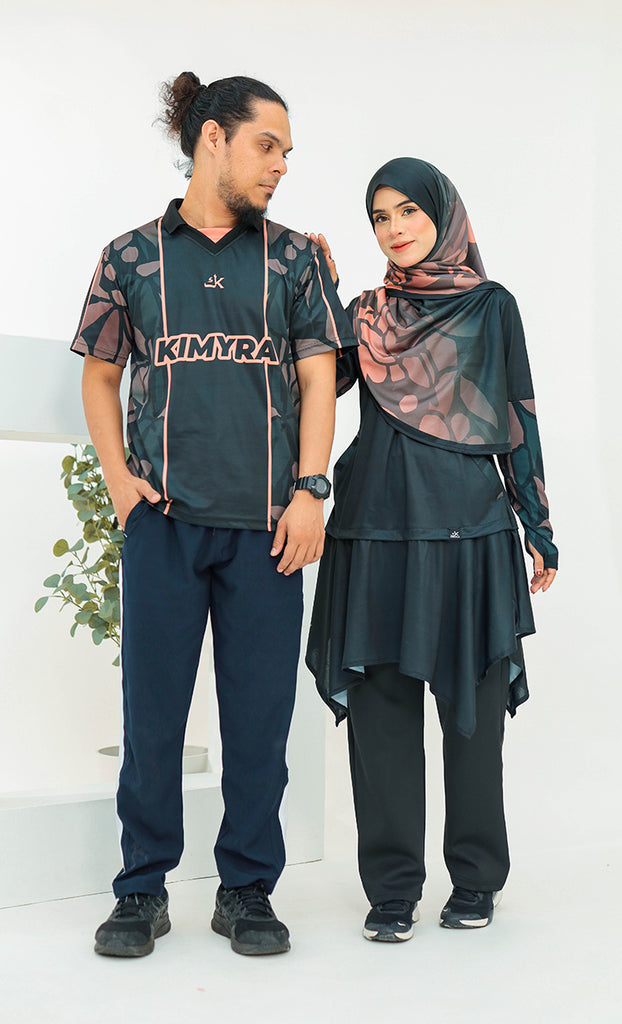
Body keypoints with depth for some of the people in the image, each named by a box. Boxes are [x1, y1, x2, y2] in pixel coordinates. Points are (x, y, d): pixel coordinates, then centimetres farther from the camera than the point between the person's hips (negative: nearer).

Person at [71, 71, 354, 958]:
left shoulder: (293, 258, 12)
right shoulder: (132, 256, 10)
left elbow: (318, 377, 7)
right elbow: (99, 376, 15)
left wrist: (309, 491, -4)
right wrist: (118, 475, 1)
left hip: (265, 518, 1)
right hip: (163, 517, 0)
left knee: (260, 710, 3)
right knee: (152, 706, 3)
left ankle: (248, 891, 16)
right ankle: (142, 891, 16)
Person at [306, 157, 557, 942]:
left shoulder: (490, 305, 8)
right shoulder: (365, 313, 15)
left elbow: (518, 420, 6)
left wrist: (538, 528, 3)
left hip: (467, 525, -2)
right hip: (377, 527, 2)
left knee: (472, 702, 3)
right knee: (381, 705, 2)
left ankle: (475, 878, 17)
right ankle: (392, 888, 11)